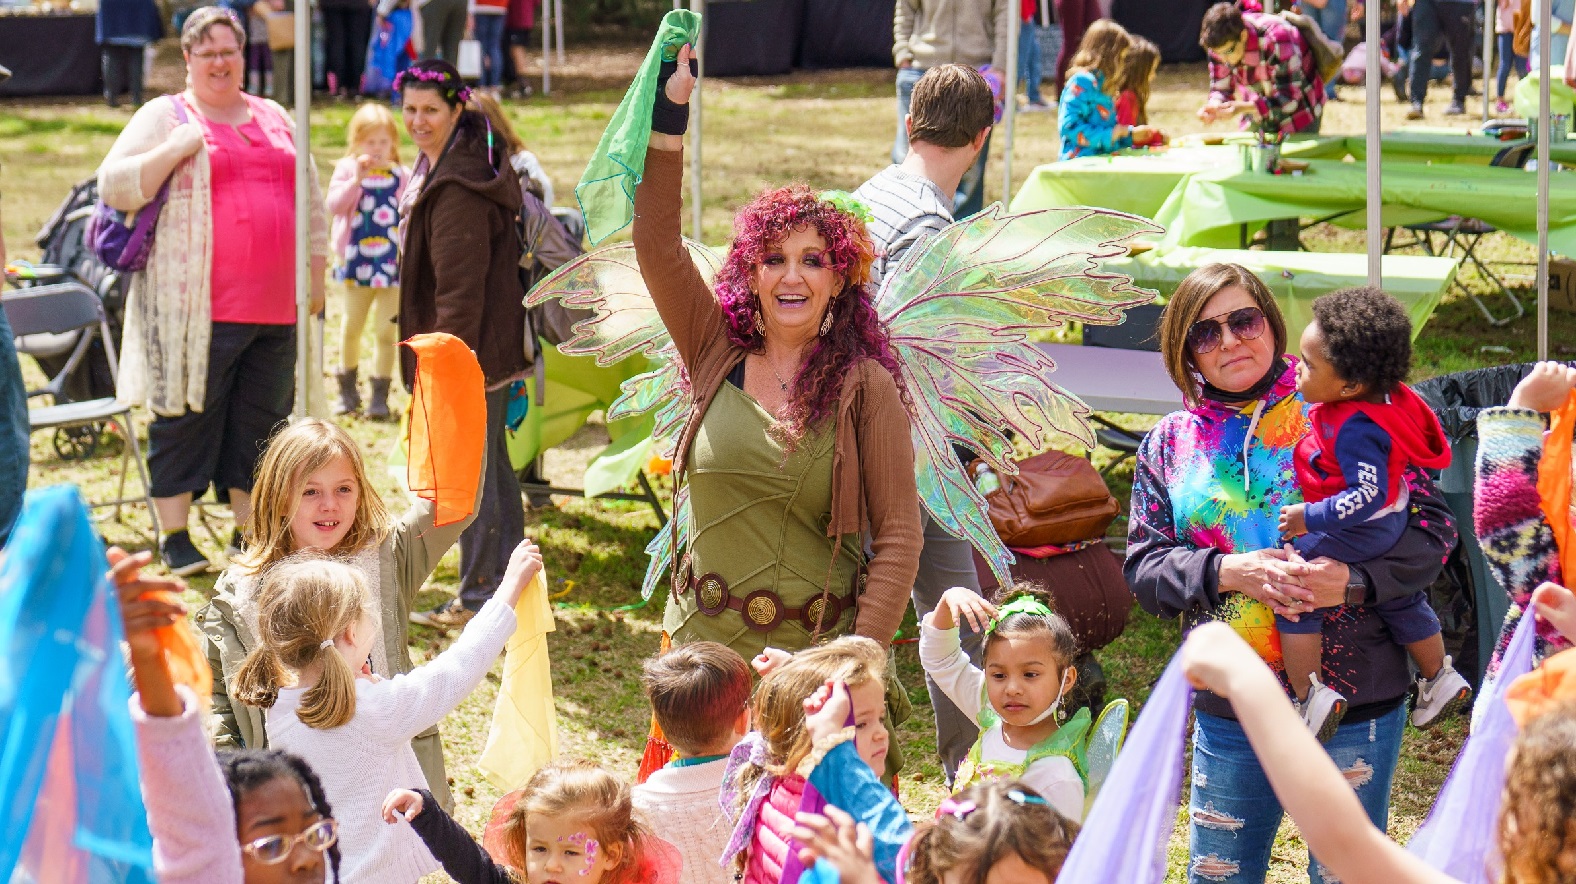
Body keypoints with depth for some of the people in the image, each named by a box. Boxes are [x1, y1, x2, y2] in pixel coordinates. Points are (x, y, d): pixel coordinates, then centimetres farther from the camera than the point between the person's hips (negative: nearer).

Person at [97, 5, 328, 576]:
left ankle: (249, 535, 19)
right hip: (195, 309, -5)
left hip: (274, 311, 5)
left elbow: (310, 202, 22)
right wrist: (176, 150, -16)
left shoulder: (275, 119, 17)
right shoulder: (163, 118, 2)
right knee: (185, 420, -1)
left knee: (262, 422, 9)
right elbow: (113, 187, -6)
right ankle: (174, 538, 9)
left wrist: (316, 275, 15)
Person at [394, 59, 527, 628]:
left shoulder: (458, 186, -22)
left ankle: (479, 599, 4)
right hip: (487, 347, 11)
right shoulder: (437, 168, 12)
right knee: (491, 465, 18)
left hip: (470, 351, -11)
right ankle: (509, 589, 28)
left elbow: (459, 285, -24)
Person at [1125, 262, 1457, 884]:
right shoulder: (1170, 443, 7)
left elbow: (1433, 527, -5)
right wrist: (1228, 572, -16)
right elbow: (1143, 568, 2)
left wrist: (1352, 580, -22)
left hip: (1353, 700, -3)